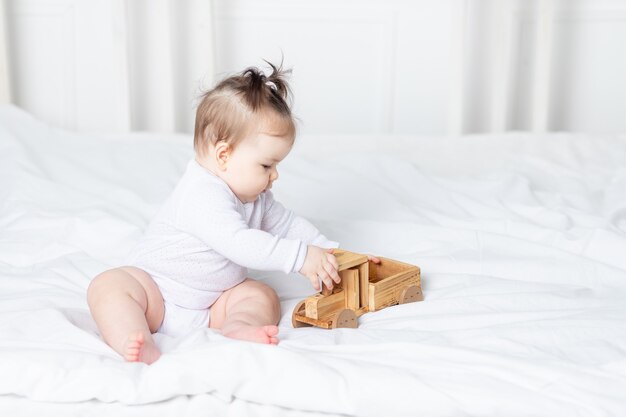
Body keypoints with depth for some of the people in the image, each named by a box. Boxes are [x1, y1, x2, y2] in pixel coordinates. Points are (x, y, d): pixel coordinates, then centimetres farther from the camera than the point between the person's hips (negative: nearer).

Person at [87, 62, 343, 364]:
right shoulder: (202, 194, -26)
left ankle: (239, 328, -40)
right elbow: (239, 243, -37)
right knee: (108, 285, -33)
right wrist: (300, 257, -36)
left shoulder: (255, 197, 6)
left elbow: (287, 223, 19)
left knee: (263, 295, -12)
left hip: (210, 306, 8)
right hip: (154, 287, -7)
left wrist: (327, 250, 8)